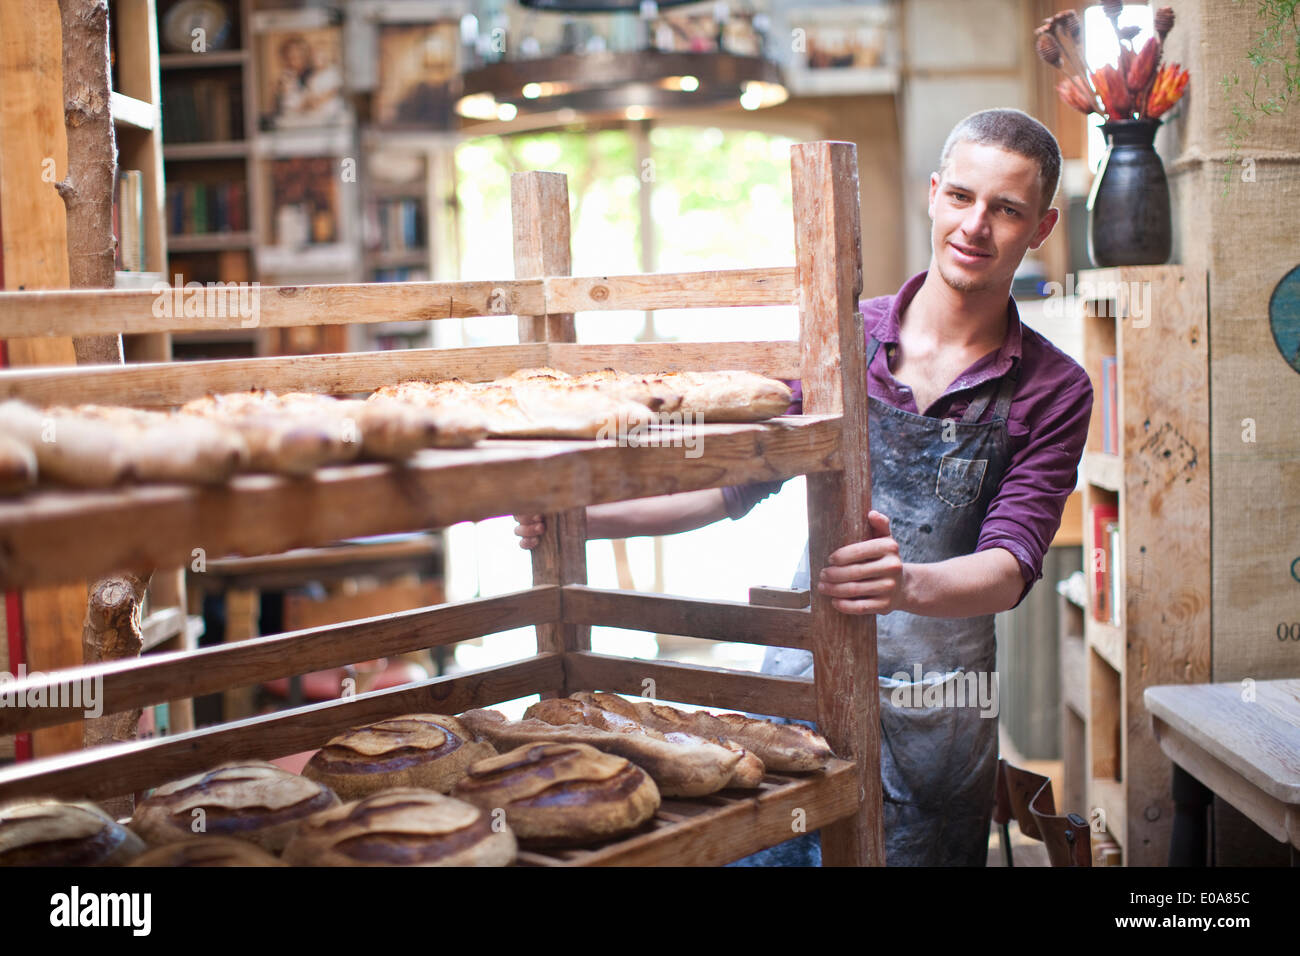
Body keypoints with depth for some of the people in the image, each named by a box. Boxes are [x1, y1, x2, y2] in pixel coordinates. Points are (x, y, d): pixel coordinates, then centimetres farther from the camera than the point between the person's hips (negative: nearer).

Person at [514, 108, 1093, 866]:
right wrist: (580, 518, -1)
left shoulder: (1054, 391, -2)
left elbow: (1011, 565, -12)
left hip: (934, 722, -1)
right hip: (799, 680, 2)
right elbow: (740, 482, 9)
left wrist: (907, 585, -34)